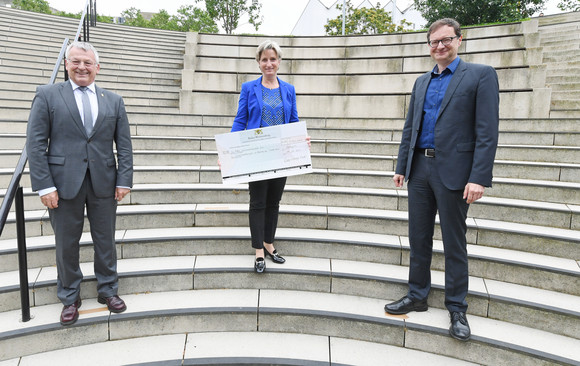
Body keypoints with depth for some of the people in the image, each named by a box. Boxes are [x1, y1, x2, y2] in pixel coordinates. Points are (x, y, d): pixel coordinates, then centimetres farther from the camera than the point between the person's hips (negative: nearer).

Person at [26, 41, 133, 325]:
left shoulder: (114, 101, 10)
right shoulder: (47, 95, 3)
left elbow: (124, 145, 7)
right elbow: (35, 144, -3)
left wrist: (124, 180, -3)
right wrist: (44, 185, -10)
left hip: (104, 184, 2)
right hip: (64, 183, -1)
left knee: (106, 241, 11)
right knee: (66, 245, 9)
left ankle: (108, 290, 29)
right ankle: (69, 298, 27)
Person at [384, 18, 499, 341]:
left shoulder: (481, 75, -3)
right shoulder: (422, 82, 16)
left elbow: (487, 131, -11)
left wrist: (479, 178, -18)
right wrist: (402, 166, 13)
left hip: (453, 172, -5)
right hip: (420, 170, 6)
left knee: (454, 244, 5)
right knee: (419, 239, 12)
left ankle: (457, 308, 21)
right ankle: (418, 296, 28)